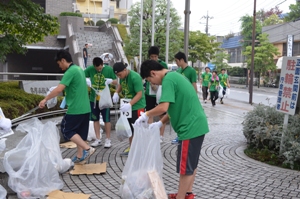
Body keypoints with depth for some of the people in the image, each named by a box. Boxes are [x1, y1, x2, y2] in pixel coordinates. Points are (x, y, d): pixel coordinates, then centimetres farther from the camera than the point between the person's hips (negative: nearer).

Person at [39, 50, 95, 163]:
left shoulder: (70, 72, -15)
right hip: (85, 108, 9)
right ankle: (80, 156, 21)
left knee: (67, 131, 2)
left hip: (76, 109, -9)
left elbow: (59, 89, -22)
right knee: (79, 133, 15)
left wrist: (45, 99, -13)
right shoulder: (79, 69, 14)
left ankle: (87, 149, -6)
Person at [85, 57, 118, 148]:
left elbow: (116, 82, -1)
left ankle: (108, 139, 15)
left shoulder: (109, 69, -8)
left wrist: (111, 81, -24)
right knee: (95, 119, 10)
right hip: (93, 98, 3)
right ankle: (98, 139, 22)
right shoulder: (90, 69, -4)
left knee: (106, 119, 3)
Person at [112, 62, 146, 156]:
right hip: (127, 106, 8)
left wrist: (129, 104, -35)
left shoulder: (135, 77, -24)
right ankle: (131, 147, 31)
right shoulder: (122, 76, -1)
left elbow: (139, 94, -26)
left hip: (137, 106, -8)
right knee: (130, 128, 18)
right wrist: (116, 93, -1)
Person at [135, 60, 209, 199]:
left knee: (185, 167, 1)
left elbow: (163, 107, -26)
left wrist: (146, 115, -9)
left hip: (190, 128, -10)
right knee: (191, 164, 20)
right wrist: (160, 123, 12)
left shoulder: (168, 80, -16)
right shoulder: (174, 76, 16)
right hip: (197, 125, 10)